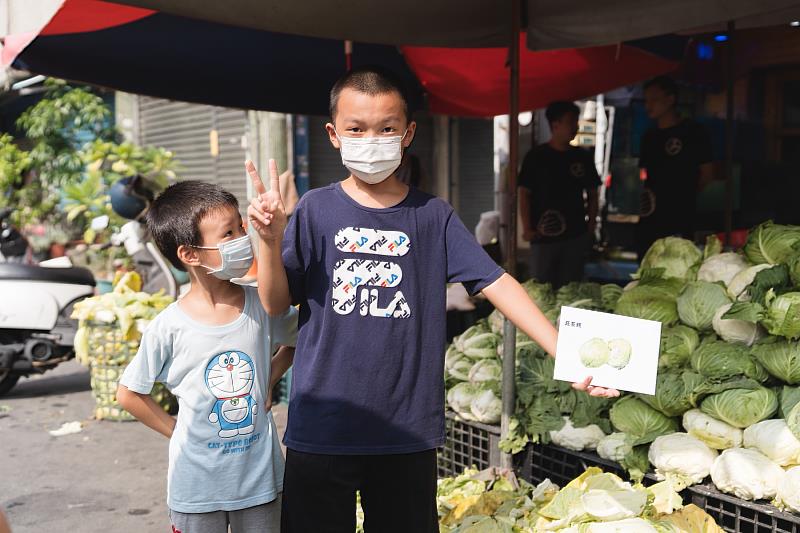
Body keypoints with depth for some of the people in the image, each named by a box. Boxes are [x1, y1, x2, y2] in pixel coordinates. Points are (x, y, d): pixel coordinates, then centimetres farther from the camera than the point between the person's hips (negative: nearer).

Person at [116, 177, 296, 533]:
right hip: (196, 486, -2)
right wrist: (175, 432, -3)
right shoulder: (169, 328, -15)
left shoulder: (261, 306, -9)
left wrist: (270, 379, -1)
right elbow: (128, 394, -2)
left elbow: (297, 337, 11)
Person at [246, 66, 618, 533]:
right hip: (321, 428, 0)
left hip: (408, 430, 1)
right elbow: (277, 303, 0)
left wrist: (564, 351, -16)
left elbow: (498, 284, -7)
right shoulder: (317, 210, -1)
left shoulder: (433, 216, 0)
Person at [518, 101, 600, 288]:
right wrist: (527, 228, -8)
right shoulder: (536, 157, -1)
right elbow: (524, 194, -1)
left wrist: (591, 224, 5)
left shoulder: (582, 157, 9)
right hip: (543, 236, -3)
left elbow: (592, 194, 15)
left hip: (576, 236, 3)